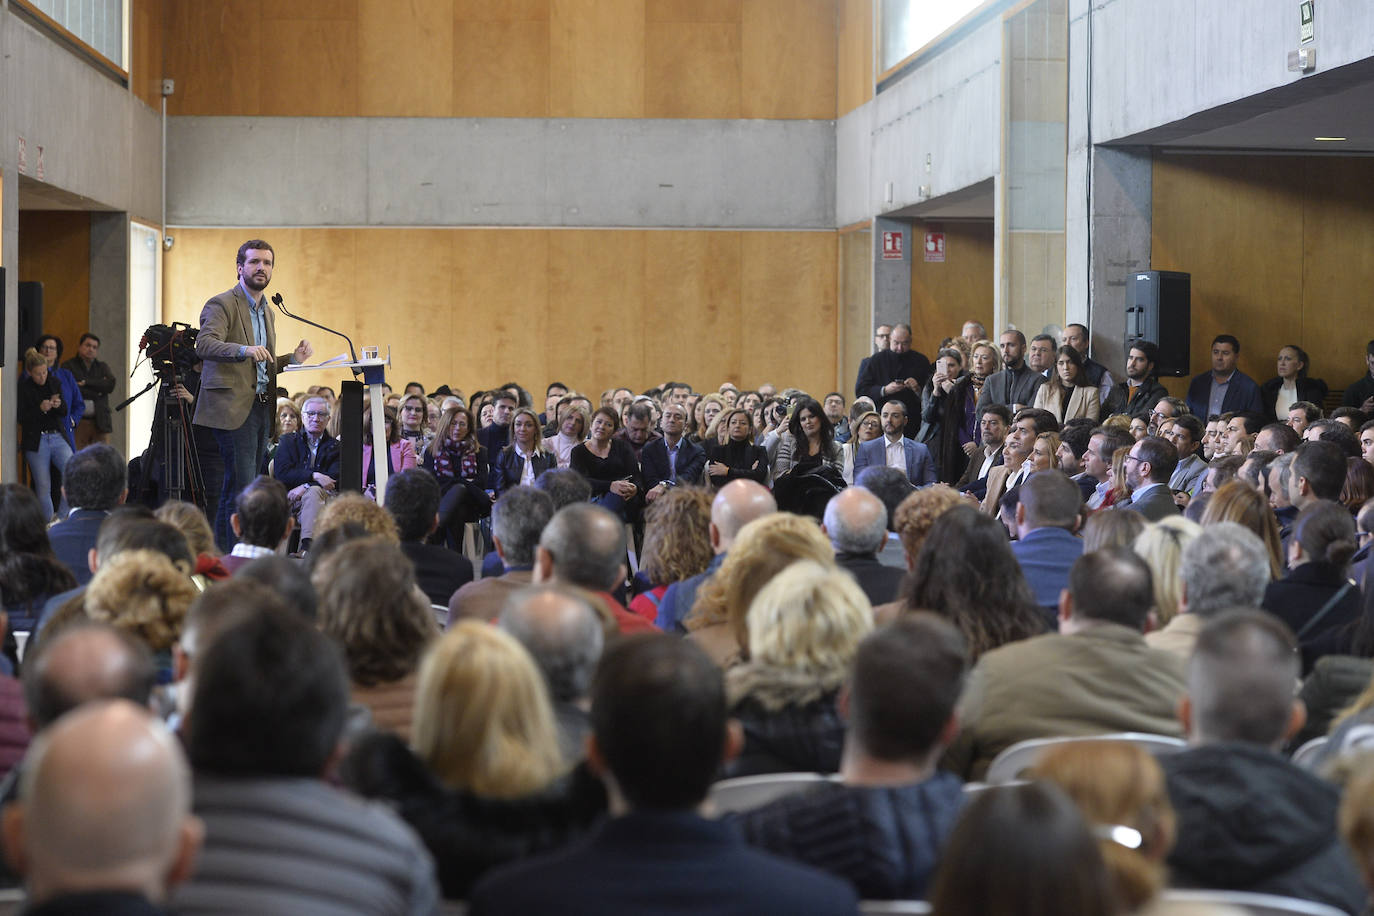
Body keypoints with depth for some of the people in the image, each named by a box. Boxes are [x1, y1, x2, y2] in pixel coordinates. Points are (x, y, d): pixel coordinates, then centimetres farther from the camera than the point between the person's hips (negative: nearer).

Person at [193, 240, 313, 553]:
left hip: (260, 407, 9)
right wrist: (244, 350, -38)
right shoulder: (222, 305, -6)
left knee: (234, 490, 9)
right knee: (242, 487, -13)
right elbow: (204, 345, -23)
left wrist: (293, 359, 12)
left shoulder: (266, 312, 21)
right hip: (234, 408, -9)